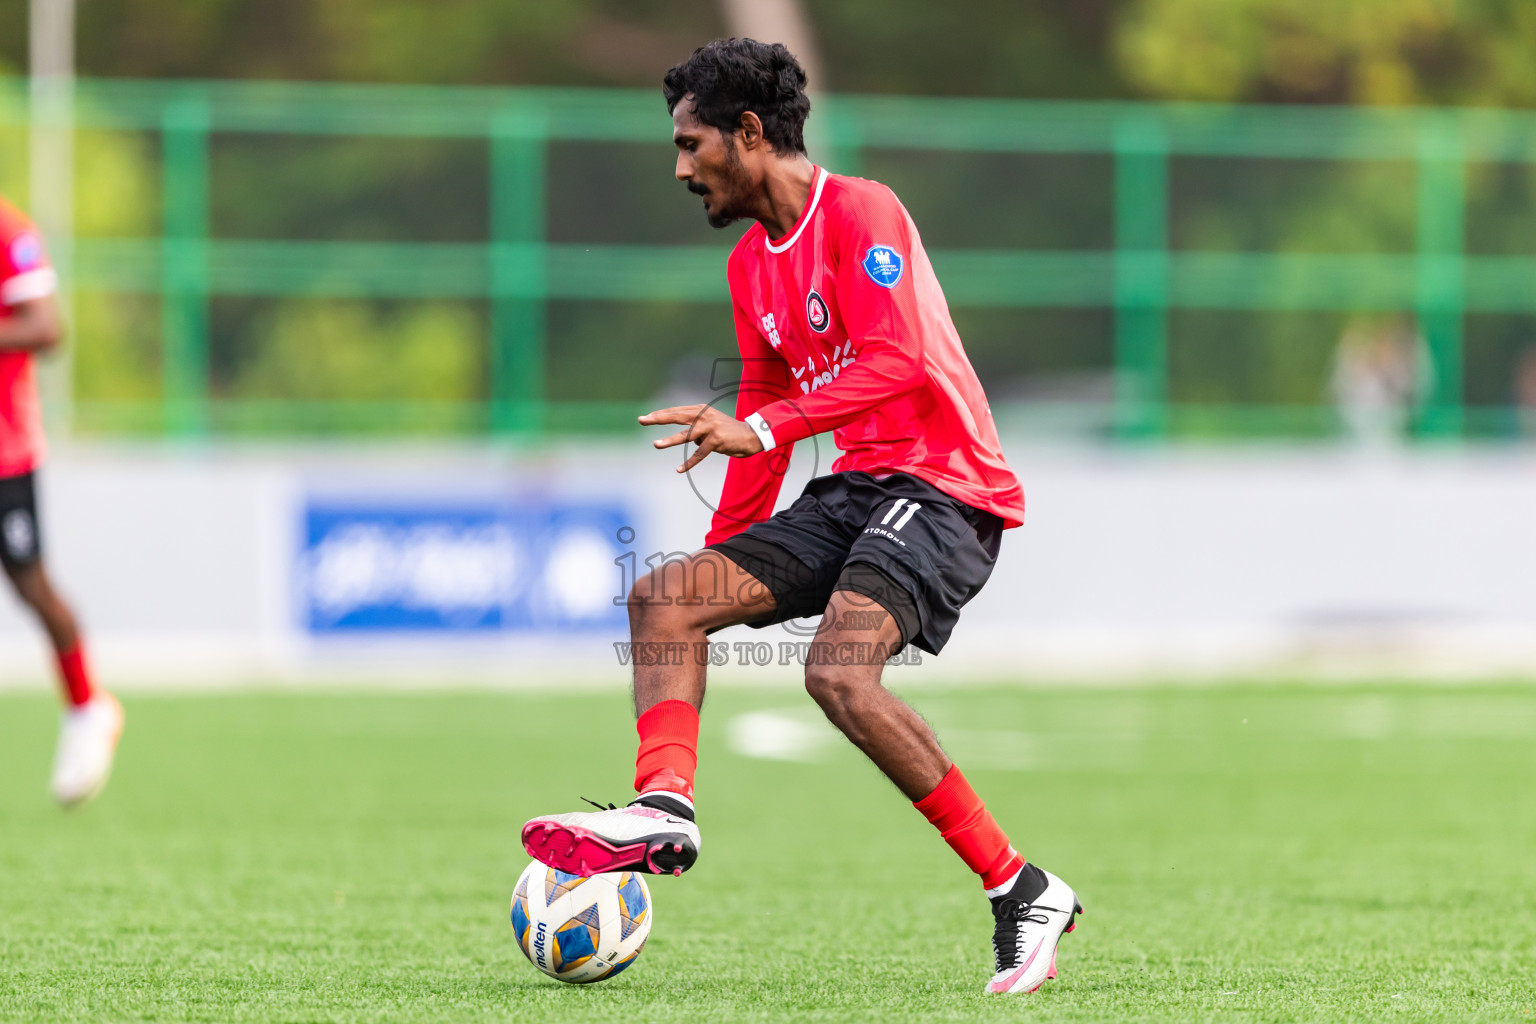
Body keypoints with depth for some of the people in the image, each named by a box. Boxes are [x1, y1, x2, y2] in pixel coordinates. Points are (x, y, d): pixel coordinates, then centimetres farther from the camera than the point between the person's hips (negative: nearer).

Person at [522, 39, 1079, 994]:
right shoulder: (752, 265, 18)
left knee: (840, 673, -29)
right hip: (852, 489, 10)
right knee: (663, 598, -1)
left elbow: (896, 362, -23)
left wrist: (760, 429, -30)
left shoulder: (860, 212, -10)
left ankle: (1023, 894, -22)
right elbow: (765, 418, 26)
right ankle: (664, 809, -20)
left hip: (941, 487, -9)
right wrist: (721, 571, 26)